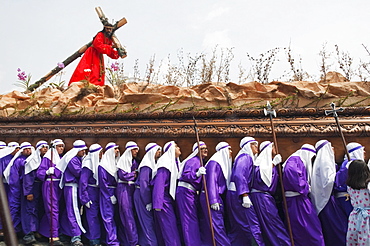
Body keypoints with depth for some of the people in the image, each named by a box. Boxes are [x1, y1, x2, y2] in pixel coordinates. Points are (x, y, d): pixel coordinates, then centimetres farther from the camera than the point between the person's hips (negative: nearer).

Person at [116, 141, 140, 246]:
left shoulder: (135, 162, 17)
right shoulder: (123, 160, -5)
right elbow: (122, 175, -13)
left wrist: (136, 174, -3)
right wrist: (134, 174, -3)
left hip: (132, 188, 8)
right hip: (124, 188, -7)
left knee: (132, 213, 6)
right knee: (128, 215, -8)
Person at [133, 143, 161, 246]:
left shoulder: (153, 163, 11)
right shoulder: (146, 165, -16)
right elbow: (144, 183, -21)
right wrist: (148, 201, -20)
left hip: (147, 194, 9)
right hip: (142, 195, -9)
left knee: (149, 219, 11)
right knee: (148, 220, -6)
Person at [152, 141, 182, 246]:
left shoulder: (174, 162, 14)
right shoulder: (165, 162, -14)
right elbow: (159, 182, -20)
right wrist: (158, 203, -25)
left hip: (170, 197, 9)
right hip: (164, 198, -9)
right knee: (169, 226, -8)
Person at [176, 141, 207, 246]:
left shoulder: (200, 161, 16)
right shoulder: (193, 160, -13)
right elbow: (185, 175, -26)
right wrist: (197, 174, -40)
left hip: (192, 193, 10)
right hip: (185, 191, -10)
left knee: (194, 219, 11)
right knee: (190, 219, -9)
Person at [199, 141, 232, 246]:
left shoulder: (224, 163, 18)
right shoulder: (214, 163, -10)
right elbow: (211, 181, -17)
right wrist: (213, 201, -23)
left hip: (219, 197, 9)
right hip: (210, 197, -9)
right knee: (217, 225, -11)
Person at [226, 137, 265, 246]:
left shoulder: (248, 158, 21)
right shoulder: (245, 157, -9)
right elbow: (239, 175, -21)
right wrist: (245, 196, -25)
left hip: (235, 195, 10)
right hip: (238, 195, -10)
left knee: (238, 227, 12)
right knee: (253, 224, -12)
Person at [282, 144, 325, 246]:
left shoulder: (300, 161, 22)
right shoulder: (295, 160, -9)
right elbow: (291, 171, -31)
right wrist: (305, 187, -21)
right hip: (297, 200, -10)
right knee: (312, 228, -8)